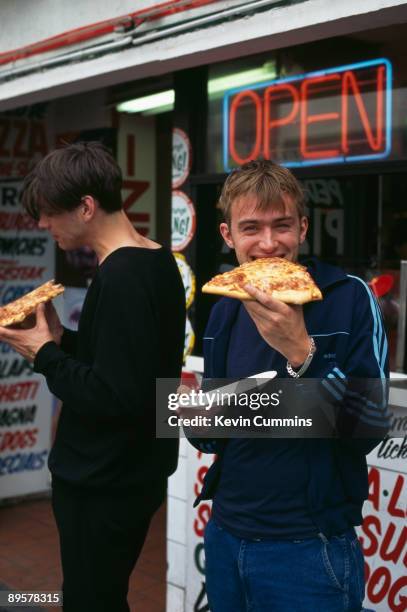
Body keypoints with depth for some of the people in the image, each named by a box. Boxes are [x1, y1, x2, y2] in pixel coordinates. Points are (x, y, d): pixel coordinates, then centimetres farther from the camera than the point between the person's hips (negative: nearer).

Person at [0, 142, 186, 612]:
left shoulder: (119, 278, -23)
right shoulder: (158, 263, 6)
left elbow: (113, 397, -27)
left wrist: (45, 354, -14)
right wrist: (63, 338, 3)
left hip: (103, 485, -9)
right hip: (132, 472, 9)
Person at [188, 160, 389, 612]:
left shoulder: (349, 298, -12)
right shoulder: (224, 312, 4)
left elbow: (370, 429, -18)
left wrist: (301, 351, -28)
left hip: (306, 551, -5)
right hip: (225, 536, 5)